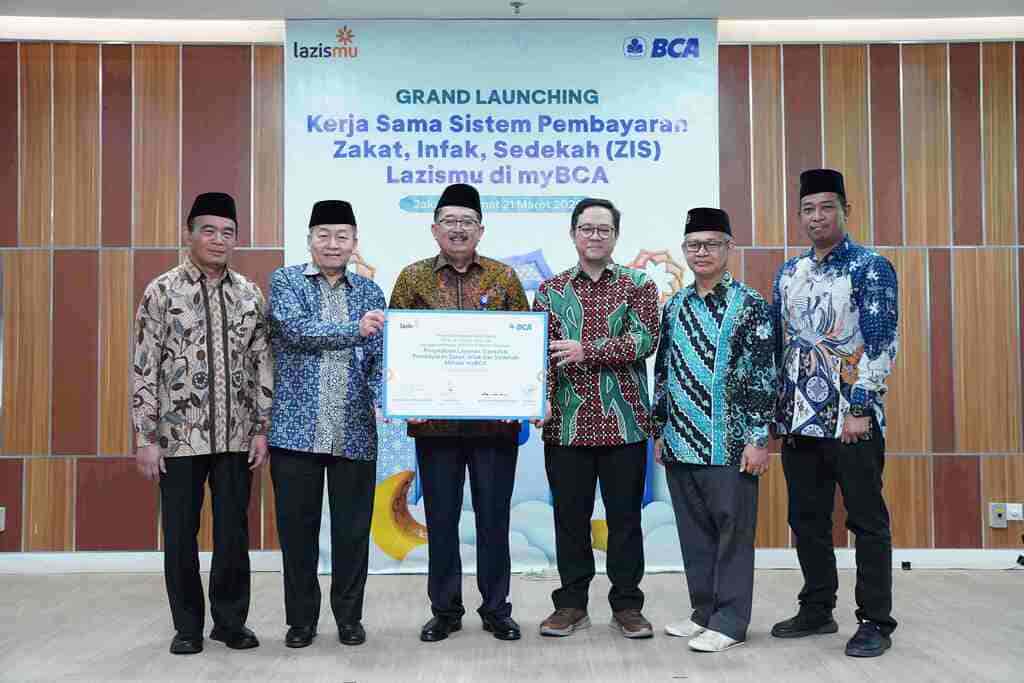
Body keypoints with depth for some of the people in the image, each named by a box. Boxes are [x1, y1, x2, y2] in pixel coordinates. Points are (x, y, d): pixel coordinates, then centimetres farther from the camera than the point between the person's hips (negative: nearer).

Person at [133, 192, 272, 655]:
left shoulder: (250, 295, 6)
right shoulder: (161, 292, -2)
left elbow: (262, 365, 7)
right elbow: (144, 369, -5)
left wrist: (262, 429, 2)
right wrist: (145, 438, -8)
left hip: (236, 437, 2)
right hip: (179, 437, -2)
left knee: (233, 533, 9)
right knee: (180, 534, 7)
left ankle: (231, 621, 24)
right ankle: (188, 625, 23)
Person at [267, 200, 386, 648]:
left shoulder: (369, 291, 12)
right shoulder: (285, 280, 5)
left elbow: (379, 357, 6)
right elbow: (294, 329, -13)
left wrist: (383, 402, -11)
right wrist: (354, 329, -19)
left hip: (356, 432, 2)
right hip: (297, 428, -1)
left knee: (353, 529, 8)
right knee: (297, 528, 7)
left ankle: (349, 617, 24)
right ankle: (301, 619, 24)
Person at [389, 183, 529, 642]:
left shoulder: (503, 276, 7)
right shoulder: (414, 277, 6)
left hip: (495, 417, 0)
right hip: (435, 418, 0)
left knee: (494, 516, 7)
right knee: (441, 517, 8)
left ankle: (496, 608, 21)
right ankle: (444, 609, 22)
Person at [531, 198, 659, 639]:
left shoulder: (638, 285, 6)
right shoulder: (550, 290, 10)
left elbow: (643, 340, -9)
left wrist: (587, 349, -15)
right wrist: (542, 397, -16)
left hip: (623, 421, -1)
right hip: (566, 422, 1)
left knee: (624, 516, 7)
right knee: (570, 516, 9)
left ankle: (627, 606, 20)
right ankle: (571, 603, 22)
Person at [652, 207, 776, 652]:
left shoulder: (750, 305, -4)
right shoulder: (674, 307, 12)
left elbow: (763, 374, -8)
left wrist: (759, 437, -13)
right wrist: (660, 432, 13)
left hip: (729, 442, -5)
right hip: (681, 441, 6)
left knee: (732, 528, 3)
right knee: (693, 529, 13)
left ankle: (730, 622, 13)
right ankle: (704, 612, 27)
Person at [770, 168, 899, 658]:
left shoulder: (871, 267, -5)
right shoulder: (788, 274, 12)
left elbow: (881, 343, -12)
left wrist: (860, 410, -17)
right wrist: (775, 408, 10)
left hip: (852, 419, -6)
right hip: (799, 418, 6)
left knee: (868, 521, 4)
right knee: (807, 520, 13)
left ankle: (875, 622, 15)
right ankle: (817, 611, 27)